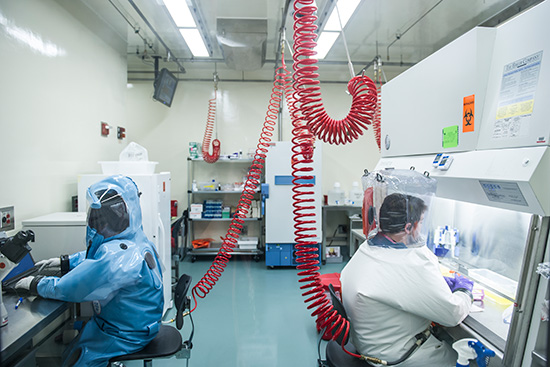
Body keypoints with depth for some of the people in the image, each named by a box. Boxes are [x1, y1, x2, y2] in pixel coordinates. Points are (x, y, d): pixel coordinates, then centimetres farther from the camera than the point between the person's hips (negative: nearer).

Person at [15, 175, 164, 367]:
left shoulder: (116, 255, -35)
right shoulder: (137, 240, -4)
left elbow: (69, 288, -26)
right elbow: (95, 257, 14)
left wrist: (35, 284, -10)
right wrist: (64, 261, 9)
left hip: (124, 336, -8)